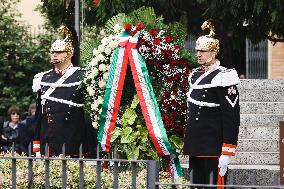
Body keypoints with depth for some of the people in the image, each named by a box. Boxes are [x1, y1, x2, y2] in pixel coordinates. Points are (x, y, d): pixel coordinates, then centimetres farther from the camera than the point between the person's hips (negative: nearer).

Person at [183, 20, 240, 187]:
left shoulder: (223, 77, -11)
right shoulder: (195, 75, 13)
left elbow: (232, 118, -15)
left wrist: (227, 153, -18)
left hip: (213, 148, -8)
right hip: (194, 146, 8)